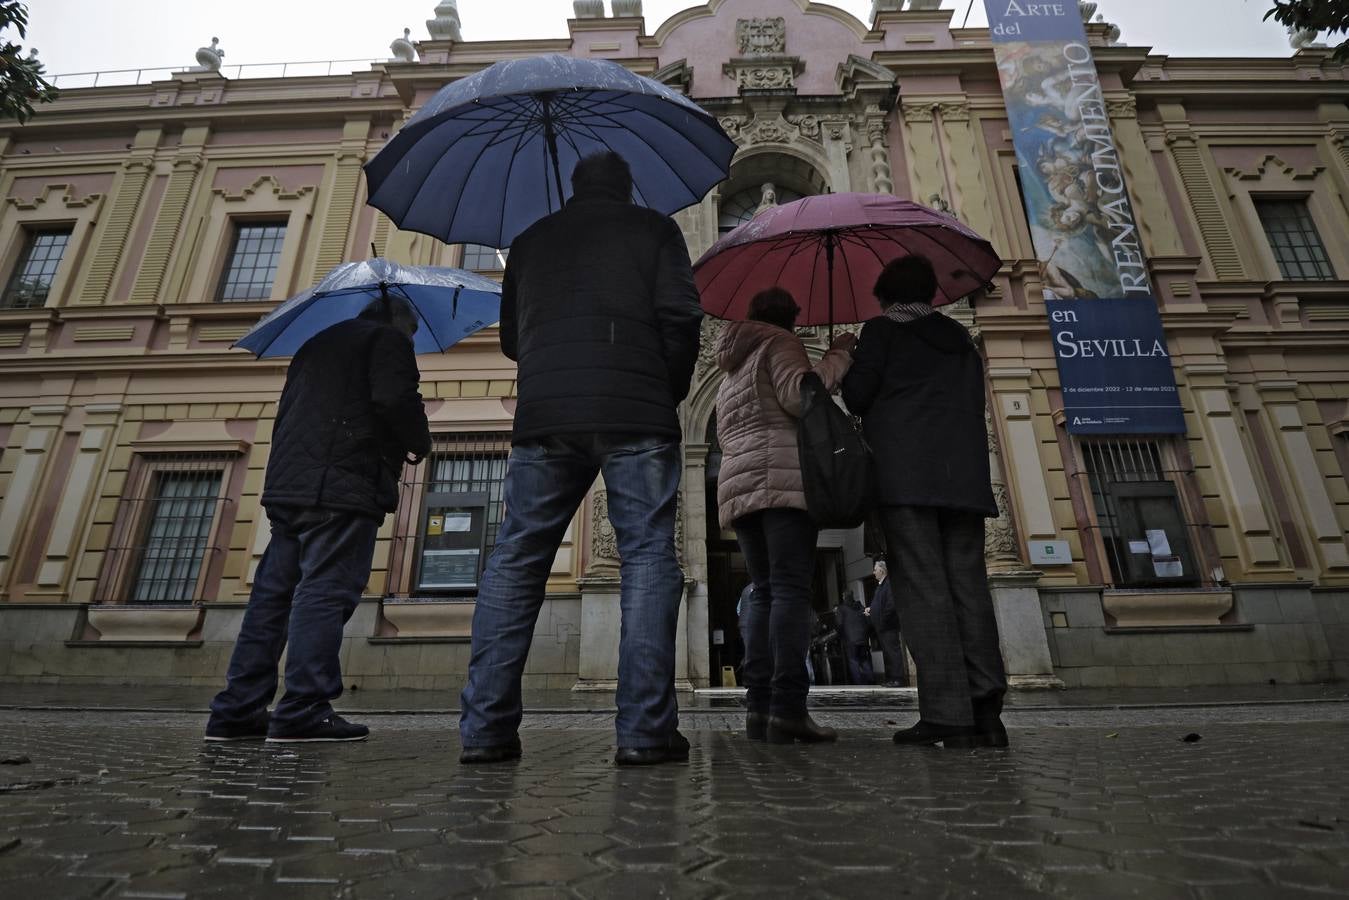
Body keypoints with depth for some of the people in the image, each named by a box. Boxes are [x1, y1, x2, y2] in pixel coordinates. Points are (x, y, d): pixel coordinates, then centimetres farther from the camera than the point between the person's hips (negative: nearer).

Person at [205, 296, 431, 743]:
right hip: (343, 488, -8)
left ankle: (236, 711, 10)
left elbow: (287, 414, 28)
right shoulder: (387, 341, 4)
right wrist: (420, 444, 1)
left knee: (273, 593, 8)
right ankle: (303, 710, -12)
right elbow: (395, 399, -13)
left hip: (285, 487, 8)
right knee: (326, 592, -10)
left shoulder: (315, 344, 29)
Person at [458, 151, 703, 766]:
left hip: (544, 415, 3)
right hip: (636, 415, -2)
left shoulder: (531, 240, 23)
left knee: (516, 559, 5)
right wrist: (672, 391, 11)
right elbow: (680, 315, 0)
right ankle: (645, 729, -6)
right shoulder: (654, 229, 14)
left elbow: (510, 338, 24)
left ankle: (485, 727, 4)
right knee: (648, 556, -2)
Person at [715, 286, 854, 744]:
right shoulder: (779, 342, 8)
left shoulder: (730, 374, 30)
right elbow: (798, 395, -10)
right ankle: (788, 708, -19)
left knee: (764, 592, 3)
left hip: (737, 482, 7)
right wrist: (838, 356, 1)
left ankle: (759, 707, -5)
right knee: (791, 589, -13)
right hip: (785, 475, -7)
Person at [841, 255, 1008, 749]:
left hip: (905, 473, -5)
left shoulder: (882, 329, 7)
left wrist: (845, 370, 18)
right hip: (965, 474, 6)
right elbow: (975, 404, 22)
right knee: (968, 585, 2)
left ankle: (946, 713, -11)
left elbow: (857, 396, -2)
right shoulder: (960, 338, 25)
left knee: (923, 587, -9)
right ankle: (985, 710, -2)